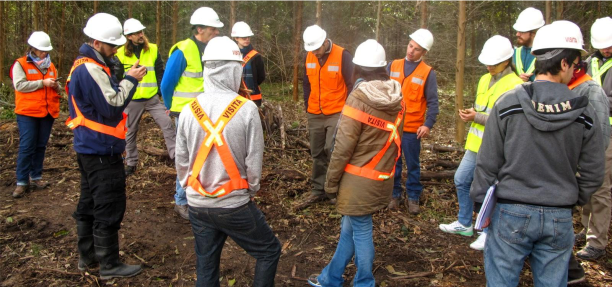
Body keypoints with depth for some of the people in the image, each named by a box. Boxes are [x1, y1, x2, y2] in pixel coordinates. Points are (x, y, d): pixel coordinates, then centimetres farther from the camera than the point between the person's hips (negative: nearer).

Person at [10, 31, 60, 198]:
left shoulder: (50, 66, 15)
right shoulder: (20, 64, -3)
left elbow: (55, 88, 21)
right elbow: (19, 85, -15)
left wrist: (56, 86, -2)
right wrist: (42, 82, -18)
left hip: (47, 112, 5)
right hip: (28, 113, -5)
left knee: (41, 146, 9)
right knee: (26, 147, -5)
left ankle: (36, 177, 18)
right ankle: (22, 182, 1)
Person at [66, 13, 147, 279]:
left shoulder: (84, 66, 13)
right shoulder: (91, 69, -19)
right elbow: (112, 105, -20)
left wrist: (126, 78, 2)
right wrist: (130, 80, -12)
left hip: (89, 148, 11)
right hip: (102, 151, -11)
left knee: (89, 203, 18)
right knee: (109, 207, -2)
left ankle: (87, 255, 31)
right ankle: (110, 264, 9)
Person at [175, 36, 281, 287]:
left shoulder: (189, 110, -3)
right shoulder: (246, 109, -15)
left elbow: (181, 160, 4)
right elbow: (254, 160, -10)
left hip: (197, 205, 5)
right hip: (234, 205, -4)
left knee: (206, 266, 18)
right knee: (269, 252, 17)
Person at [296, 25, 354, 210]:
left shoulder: (343, 56, -13)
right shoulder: (309, 57, 4)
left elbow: (351, 85, -7)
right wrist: (307, 107, 13)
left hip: (336, 115, -5)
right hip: (314, 115, 5)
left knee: (333, 152, -9)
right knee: (317, 155, 11)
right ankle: (318, 191, 22)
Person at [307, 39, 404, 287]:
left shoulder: (358, 99, -18)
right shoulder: (397, 99, 2)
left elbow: (343, 148, -17)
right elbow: (394, 138, 10)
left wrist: (331, 182, -6)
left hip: (359, 180, -7)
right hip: (382, 177, 7)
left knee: (360, 232, 8)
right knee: (350, 227, 19)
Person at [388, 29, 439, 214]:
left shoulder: (428, 73, -4)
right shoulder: (393, 66, 5)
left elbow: (432, 102, -5)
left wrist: (428, 124, -15)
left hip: (412, 129, -3)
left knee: (413, 165, 10)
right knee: (393, 163, 12)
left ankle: (413, 197, 23)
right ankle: (394, 194, 26)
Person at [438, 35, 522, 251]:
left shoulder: (515, 85, -14)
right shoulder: (484, 80, 11)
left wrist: (477, 117, -21)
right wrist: (471, 113, 5)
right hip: (475, 143, 8)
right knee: (461, 180, 15)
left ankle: (488, 232, 20)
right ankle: (464, 223, 32)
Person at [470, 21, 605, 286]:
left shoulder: (507, 104, -11)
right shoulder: (585, 113, -5)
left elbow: (488, 163, -8)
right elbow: (592, 174, 2)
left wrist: (481, 203, 3)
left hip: (511, 214, -2)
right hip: (559, 218, 2)